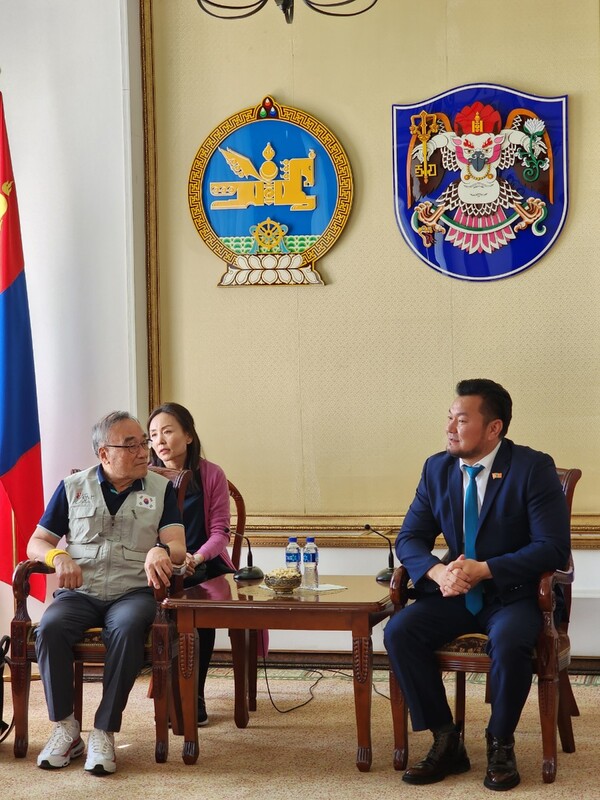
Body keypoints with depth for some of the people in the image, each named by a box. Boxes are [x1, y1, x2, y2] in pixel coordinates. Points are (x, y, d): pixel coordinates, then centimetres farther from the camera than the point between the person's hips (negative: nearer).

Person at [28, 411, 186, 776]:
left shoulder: (162, 489, 9)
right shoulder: (73, 487, 12)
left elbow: (178, 548, -2)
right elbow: (36, 543, 13)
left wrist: (160, 551, -27)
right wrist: (58, 556, -11)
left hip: (133, 592, -1)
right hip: (79, 593, 1)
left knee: (127, 630, -36)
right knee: (50, 628, -32)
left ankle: (104, 733, -28)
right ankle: (66, 728, -19)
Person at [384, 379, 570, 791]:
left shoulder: (534, 468, -11)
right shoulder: (437, 468, 4)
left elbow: (553, 548, -16)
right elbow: (410, 538, 5)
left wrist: (485, 570, -25)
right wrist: (437, 572, -19)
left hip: (513, 594, -5)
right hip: (456, 593, 5)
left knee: (509, 641, -36)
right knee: (398, 631, -21)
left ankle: (500, 745, -10)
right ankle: (446, 742, -8)